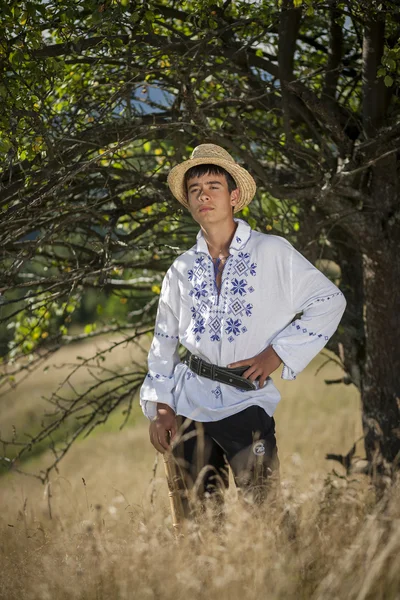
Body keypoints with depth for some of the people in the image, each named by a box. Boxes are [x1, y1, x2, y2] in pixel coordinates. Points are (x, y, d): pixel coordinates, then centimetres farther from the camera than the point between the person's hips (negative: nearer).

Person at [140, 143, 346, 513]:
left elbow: (329, 301, -1)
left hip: (248, 399, -3)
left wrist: (277, 354, -6)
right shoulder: (181, 270, 9)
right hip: (190, 404, 3)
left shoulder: (272, 253, -2)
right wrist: (160, 407, 5)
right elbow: (164, 341, 15)